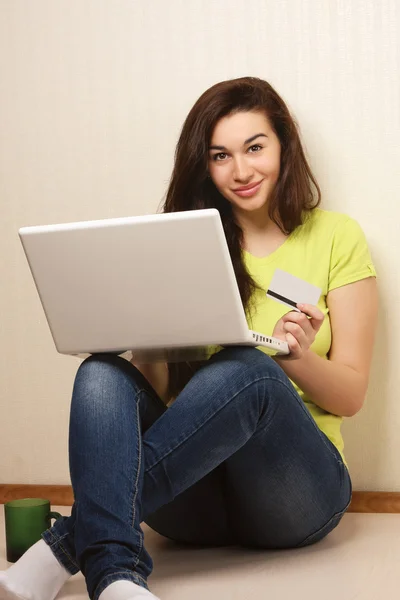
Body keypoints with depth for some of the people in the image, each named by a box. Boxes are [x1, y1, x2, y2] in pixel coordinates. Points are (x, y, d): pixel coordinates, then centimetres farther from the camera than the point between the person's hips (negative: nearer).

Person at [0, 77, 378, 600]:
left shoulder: (336, 236, 5)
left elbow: (351, 395, 3)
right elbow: (161, 390, 7)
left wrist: (297, 357, -19)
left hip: (299, 487, -2)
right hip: (195, 494, 2)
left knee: (248, 368, -32)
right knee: (102, 372, -25)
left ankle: (71, 541, -31)